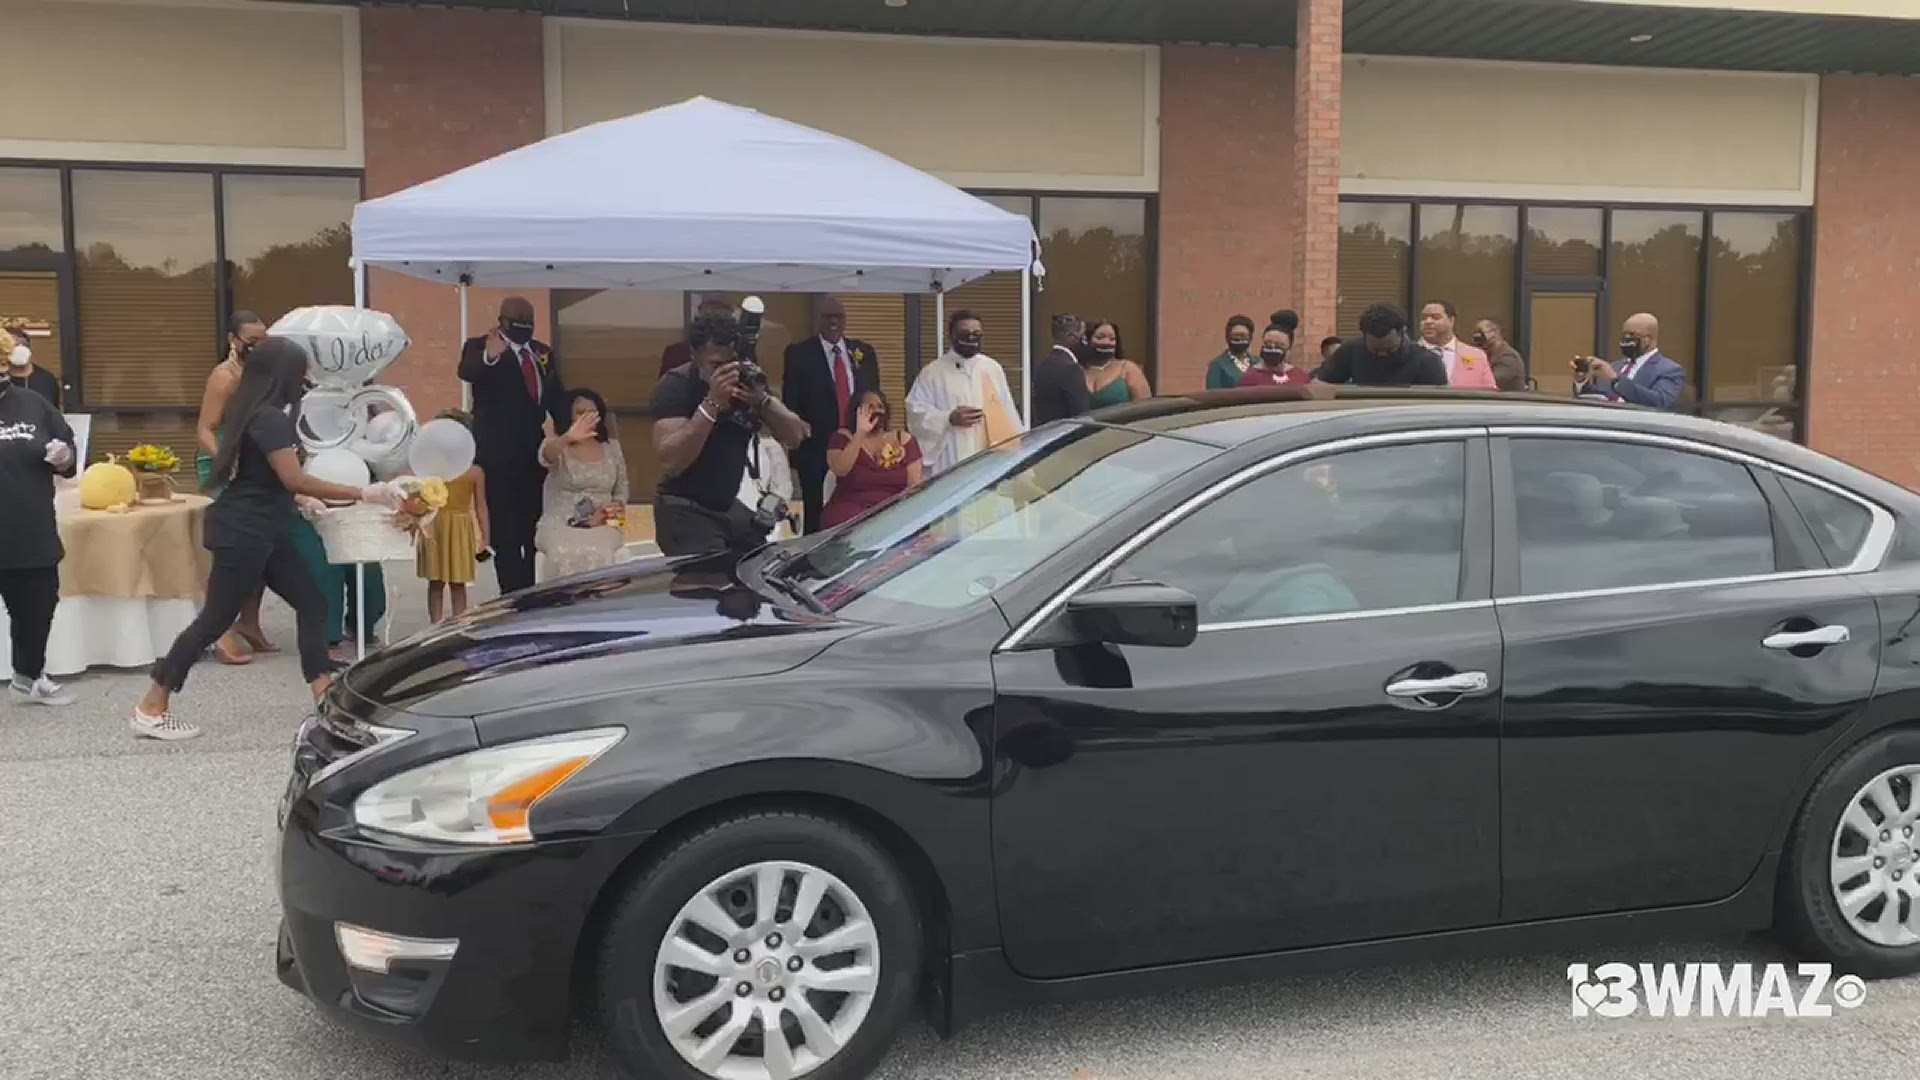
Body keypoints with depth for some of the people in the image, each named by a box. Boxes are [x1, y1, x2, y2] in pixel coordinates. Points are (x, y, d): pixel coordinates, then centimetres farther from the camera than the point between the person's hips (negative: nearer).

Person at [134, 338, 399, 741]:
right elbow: (295, 479, -25)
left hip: (262, 530, 10)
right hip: (242, 532, -10)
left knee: (311, 604, 7)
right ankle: (149, 710, 7)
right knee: (216, 619, -3)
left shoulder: (254, 412, 11)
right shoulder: (270, 418, -19)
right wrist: (362, 494, -24)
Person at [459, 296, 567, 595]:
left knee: (532, 529, 13)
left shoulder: (544, 353, 15)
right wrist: (488, 357, -47)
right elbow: (466, 372, -24)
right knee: (505, 532, -6)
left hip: (536, 455, 5)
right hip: (498, 455, -5)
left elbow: (557, 400, 16)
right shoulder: (480, 346, -2)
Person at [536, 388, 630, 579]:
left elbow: (622, 490, 20)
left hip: (602, 524, 2)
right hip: (560, 524, -2)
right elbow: (546, 456, -23)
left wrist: (612, 510, -4)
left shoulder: (612, 446, 13)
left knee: (598, 555, -33)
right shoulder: (558, 446, 3)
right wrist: (568, 438, -46)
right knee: (566, 555, -35)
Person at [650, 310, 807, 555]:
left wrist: (762, 399, -23)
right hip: (687, 511, -6)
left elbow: (795, 437, -5)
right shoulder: (676, 385, -15)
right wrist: (712, 403, -33)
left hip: (735, 506, 6)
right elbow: (671, 464, -27)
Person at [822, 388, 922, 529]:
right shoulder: (843, 437, 5)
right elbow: (840, 470, -15)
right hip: (851, 514, -2)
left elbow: (915, 485, 3)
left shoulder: (904, 440, 9)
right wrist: (860, 433, -20)